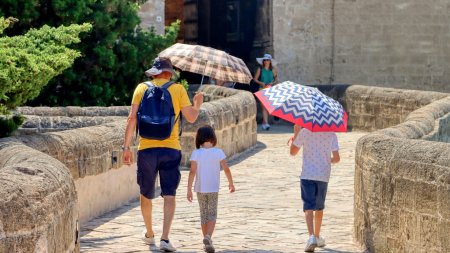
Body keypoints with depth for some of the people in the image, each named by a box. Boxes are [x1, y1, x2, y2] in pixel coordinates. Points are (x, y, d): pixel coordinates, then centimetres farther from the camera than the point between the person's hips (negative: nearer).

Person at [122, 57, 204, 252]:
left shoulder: (142, 88, 5)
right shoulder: (178, 89, 2)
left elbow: (132, 118, -2)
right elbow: (191, 118, 2)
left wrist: (126, 146, 1)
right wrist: (197, 105, 24)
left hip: (146, 148, 1)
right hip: (171, 148, -1)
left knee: (146, 194, 17)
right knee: (169, 195, -1)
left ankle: (149, 234, 33)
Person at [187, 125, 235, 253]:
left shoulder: (196, 153, -7)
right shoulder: (218, 152, -6)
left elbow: (192, 172, -12)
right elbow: (226, 169, -3)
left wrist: (189, 189, -9)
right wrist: (231, 183, 12)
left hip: (200, 189, 1)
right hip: (213, 189, -1)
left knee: (204, 214, 15)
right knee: (212, 214, 2)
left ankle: (207, 239, 20)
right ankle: (208, 237, -22)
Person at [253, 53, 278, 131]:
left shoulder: (273, 70, 5)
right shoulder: (260, 69, 1)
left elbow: (276, 79, 10)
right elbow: (255, 79, 3)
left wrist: (272, 83, -10)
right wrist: (261, 83, -13)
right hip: (262, 89, -2)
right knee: (264, 106, -12)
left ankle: (264, 123, 20)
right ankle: (266, 123, -18)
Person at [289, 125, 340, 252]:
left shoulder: (304, 131, -6)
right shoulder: (331, 134, -3)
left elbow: (293, 152, 3)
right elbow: (336, 158, -5)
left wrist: (296, 133, 14)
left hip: (307, 175, -2)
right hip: (323, 176, 2)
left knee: (309, 207, -7)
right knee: (319, 207, 20)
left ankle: (312, 237, -27)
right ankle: (317, 237, 32)